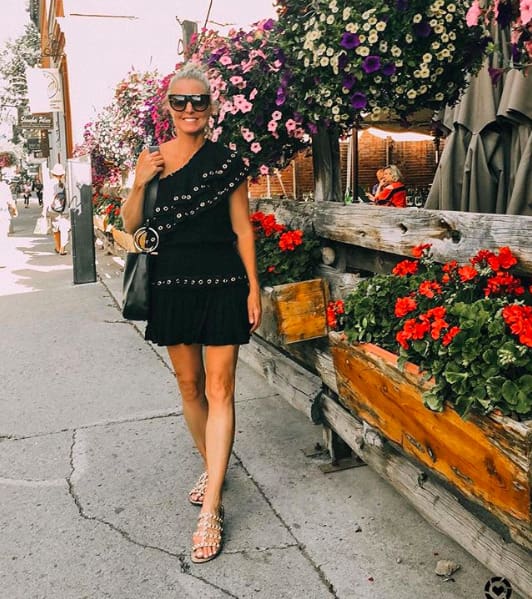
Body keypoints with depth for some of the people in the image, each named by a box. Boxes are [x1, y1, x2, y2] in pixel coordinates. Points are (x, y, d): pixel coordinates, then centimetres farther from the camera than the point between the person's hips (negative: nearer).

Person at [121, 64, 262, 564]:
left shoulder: (226, 162, -1)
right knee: (188, 384, 13)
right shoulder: (152, 160, 6)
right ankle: (211, 468, 35)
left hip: (221, 284, -3)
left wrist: (254, 288, -4)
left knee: (219, 388, -5)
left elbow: (242, 229, 0)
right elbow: (131, 226, 9)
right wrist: (139, 183, -8)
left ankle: (210, 510, -1)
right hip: (172, 284, 4)